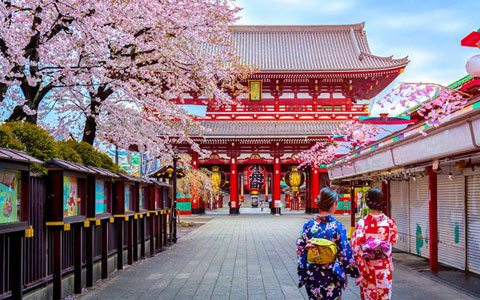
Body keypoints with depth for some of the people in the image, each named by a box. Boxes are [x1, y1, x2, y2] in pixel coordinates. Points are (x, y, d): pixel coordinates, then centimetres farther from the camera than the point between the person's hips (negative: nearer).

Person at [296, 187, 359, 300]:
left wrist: (302, 274, 10)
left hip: (312, 276, 3)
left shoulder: (308, 225, -6)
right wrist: (354, 272, 5)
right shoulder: (338, 227, -14)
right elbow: (345, 254, -9)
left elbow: (300, 250, -1)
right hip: (331, 277, -2)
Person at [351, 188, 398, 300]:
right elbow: (393, 241, 5)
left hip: (368, 269, -1)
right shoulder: (390, 223, -9)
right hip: (385, 269, 1)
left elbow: (356, 247, -17)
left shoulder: (362, 223, -15)